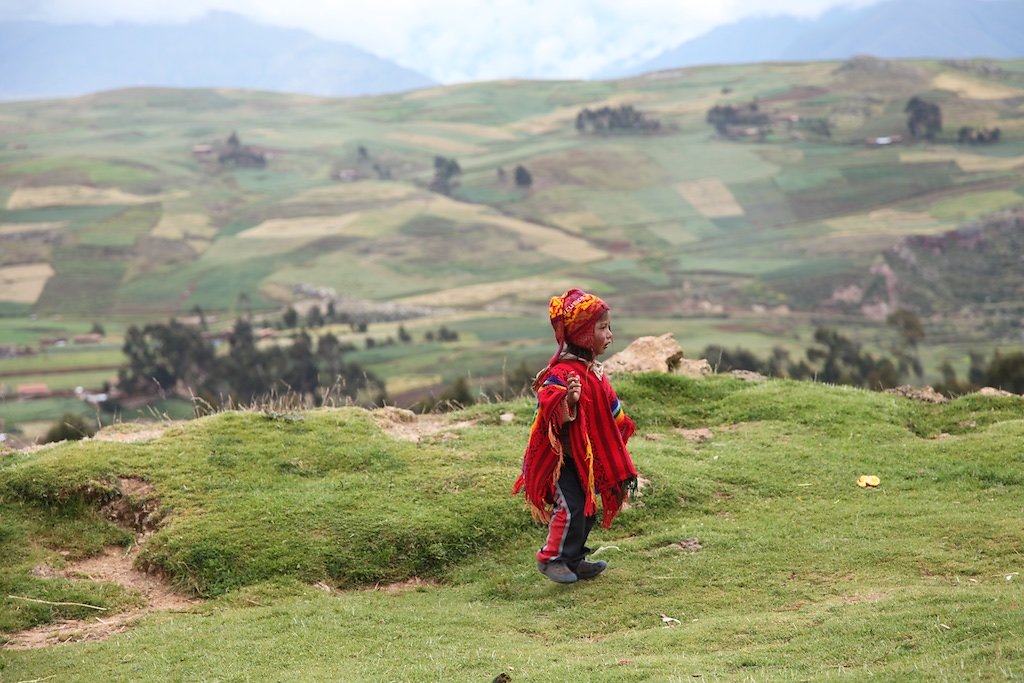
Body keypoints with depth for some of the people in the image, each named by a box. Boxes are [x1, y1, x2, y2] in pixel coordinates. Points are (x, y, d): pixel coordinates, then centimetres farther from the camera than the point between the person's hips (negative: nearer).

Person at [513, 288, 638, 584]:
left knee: (588, 508, 14)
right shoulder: (561, 373, -23)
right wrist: (568, 400, -51)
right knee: (571, 507, -7)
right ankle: (551, 558, 9)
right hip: (563, 456, -9)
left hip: (590, 456, 9)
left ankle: (574, 559, 26)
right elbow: (551, 411, -34)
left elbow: (608, 407, 23)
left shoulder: (594, 371, 8)